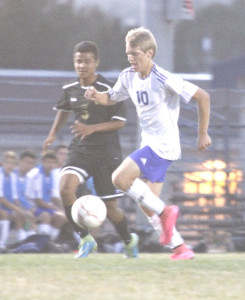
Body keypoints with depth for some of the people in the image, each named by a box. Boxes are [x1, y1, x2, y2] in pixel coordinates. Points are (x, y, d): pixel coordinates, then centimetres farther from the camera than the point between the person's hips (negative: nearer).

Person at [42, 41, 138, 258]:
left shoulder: (108, 89, -12)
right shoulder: (70, 89, 3)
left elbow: (120, 122, -11)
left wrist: (92, 128, -23)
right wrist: (53, 133, 17)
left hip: (107, 153, -4)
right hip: (81, 150, 4)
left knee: (109, 207, 3)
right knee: (65, 188, -23)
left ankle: (129, 240, 35)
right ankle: (85, 239, -8)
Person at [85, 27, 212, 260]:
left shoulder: (164, 80, -17)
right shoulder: (128, 77, 5)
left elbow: (202, 97, -12)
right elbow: (112, 99, 21)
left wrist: (203, 133, -8)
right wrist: (96, 96, -2)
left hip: (163, 145, -8)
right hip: (149, 145, 8)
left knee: (120, 178, -21)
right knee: (148, 205, 6)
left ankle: (165, 212, -10)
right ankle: (179, 247, 14)